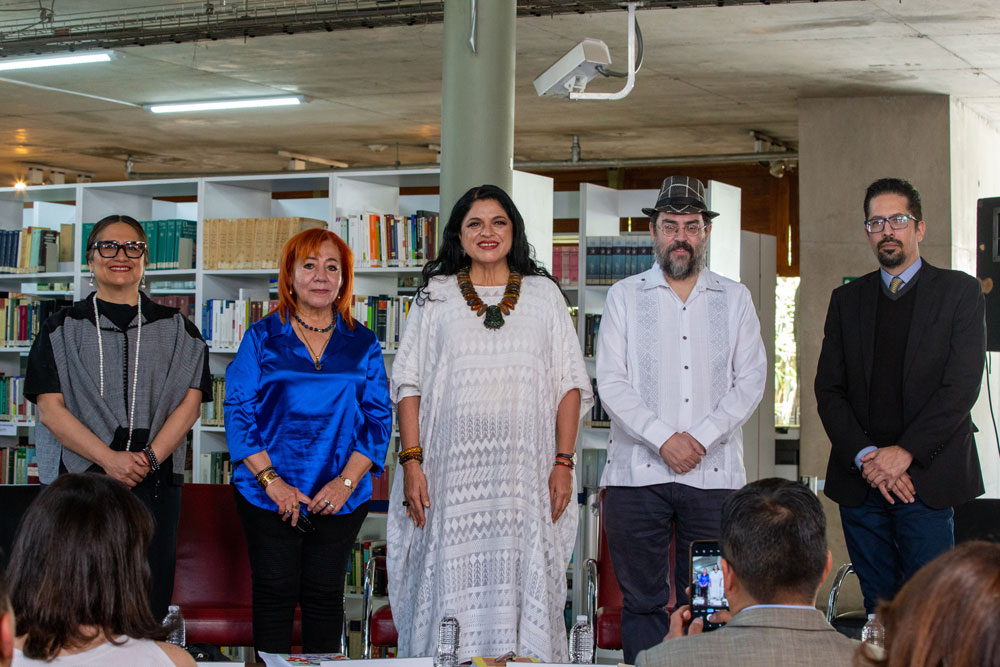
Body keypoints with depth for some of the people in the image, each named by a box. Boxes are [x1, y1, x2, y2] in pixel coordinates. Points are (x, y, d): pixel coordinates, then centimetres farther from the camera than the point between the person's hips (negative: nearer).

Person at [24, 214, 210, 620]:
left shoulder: (176, 330, 13)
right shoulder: (62, 328, 9)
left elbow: (190, 402, 4)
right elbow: (50, 409, -1)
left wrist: (149, 457, -11)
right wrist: (109, 458, -13)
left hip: (154, 483, 1)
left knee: (147, 606, -2)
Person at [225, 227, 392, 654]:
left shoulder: (363, 346, 7)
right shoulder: (262, 338, 3)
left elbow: (379, 418, 3)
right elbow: (238, 411, -2)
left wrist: (347, 480, -10)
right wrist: (271, 479, -12)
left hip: (341, 501, 1)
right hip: (269, 496, -1)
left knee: (325, 596, 7)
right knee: (274, 595, 3)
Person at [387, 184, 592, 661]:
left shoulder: (543, 294, 11)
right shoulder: (436, 296, 11)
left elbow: (570, 384, 8)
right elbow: (408, 384, 6)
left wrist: (563, 462, -1)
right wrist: (412, 462, -4)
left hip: (524, 471, 0)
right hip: (453, 470, 0)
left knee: (523, 583, -2)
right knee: (452, 583, -3)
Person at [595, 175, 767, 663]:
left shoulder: (734, 299, 13)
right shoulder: (625, 296, 9)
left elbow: (750, 380, 4)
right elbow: (611, 384, 0)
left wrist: (701, 437, -9)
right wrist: (663, 439, -12)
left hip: (714, 472, 1)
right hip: (637, 472, -1)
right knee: (642, 600, 1)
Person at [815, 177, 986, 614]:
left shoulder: (959, 291, 4)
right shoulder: (847, 299, 14)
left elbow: (961, 387, -6)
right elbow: (828, 390, 8)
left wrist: (904, 453, -13)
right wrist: (865, 457, -7)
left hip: (926, 479, -3)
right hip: (860, 480, 3)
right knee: (877, 607, 6)